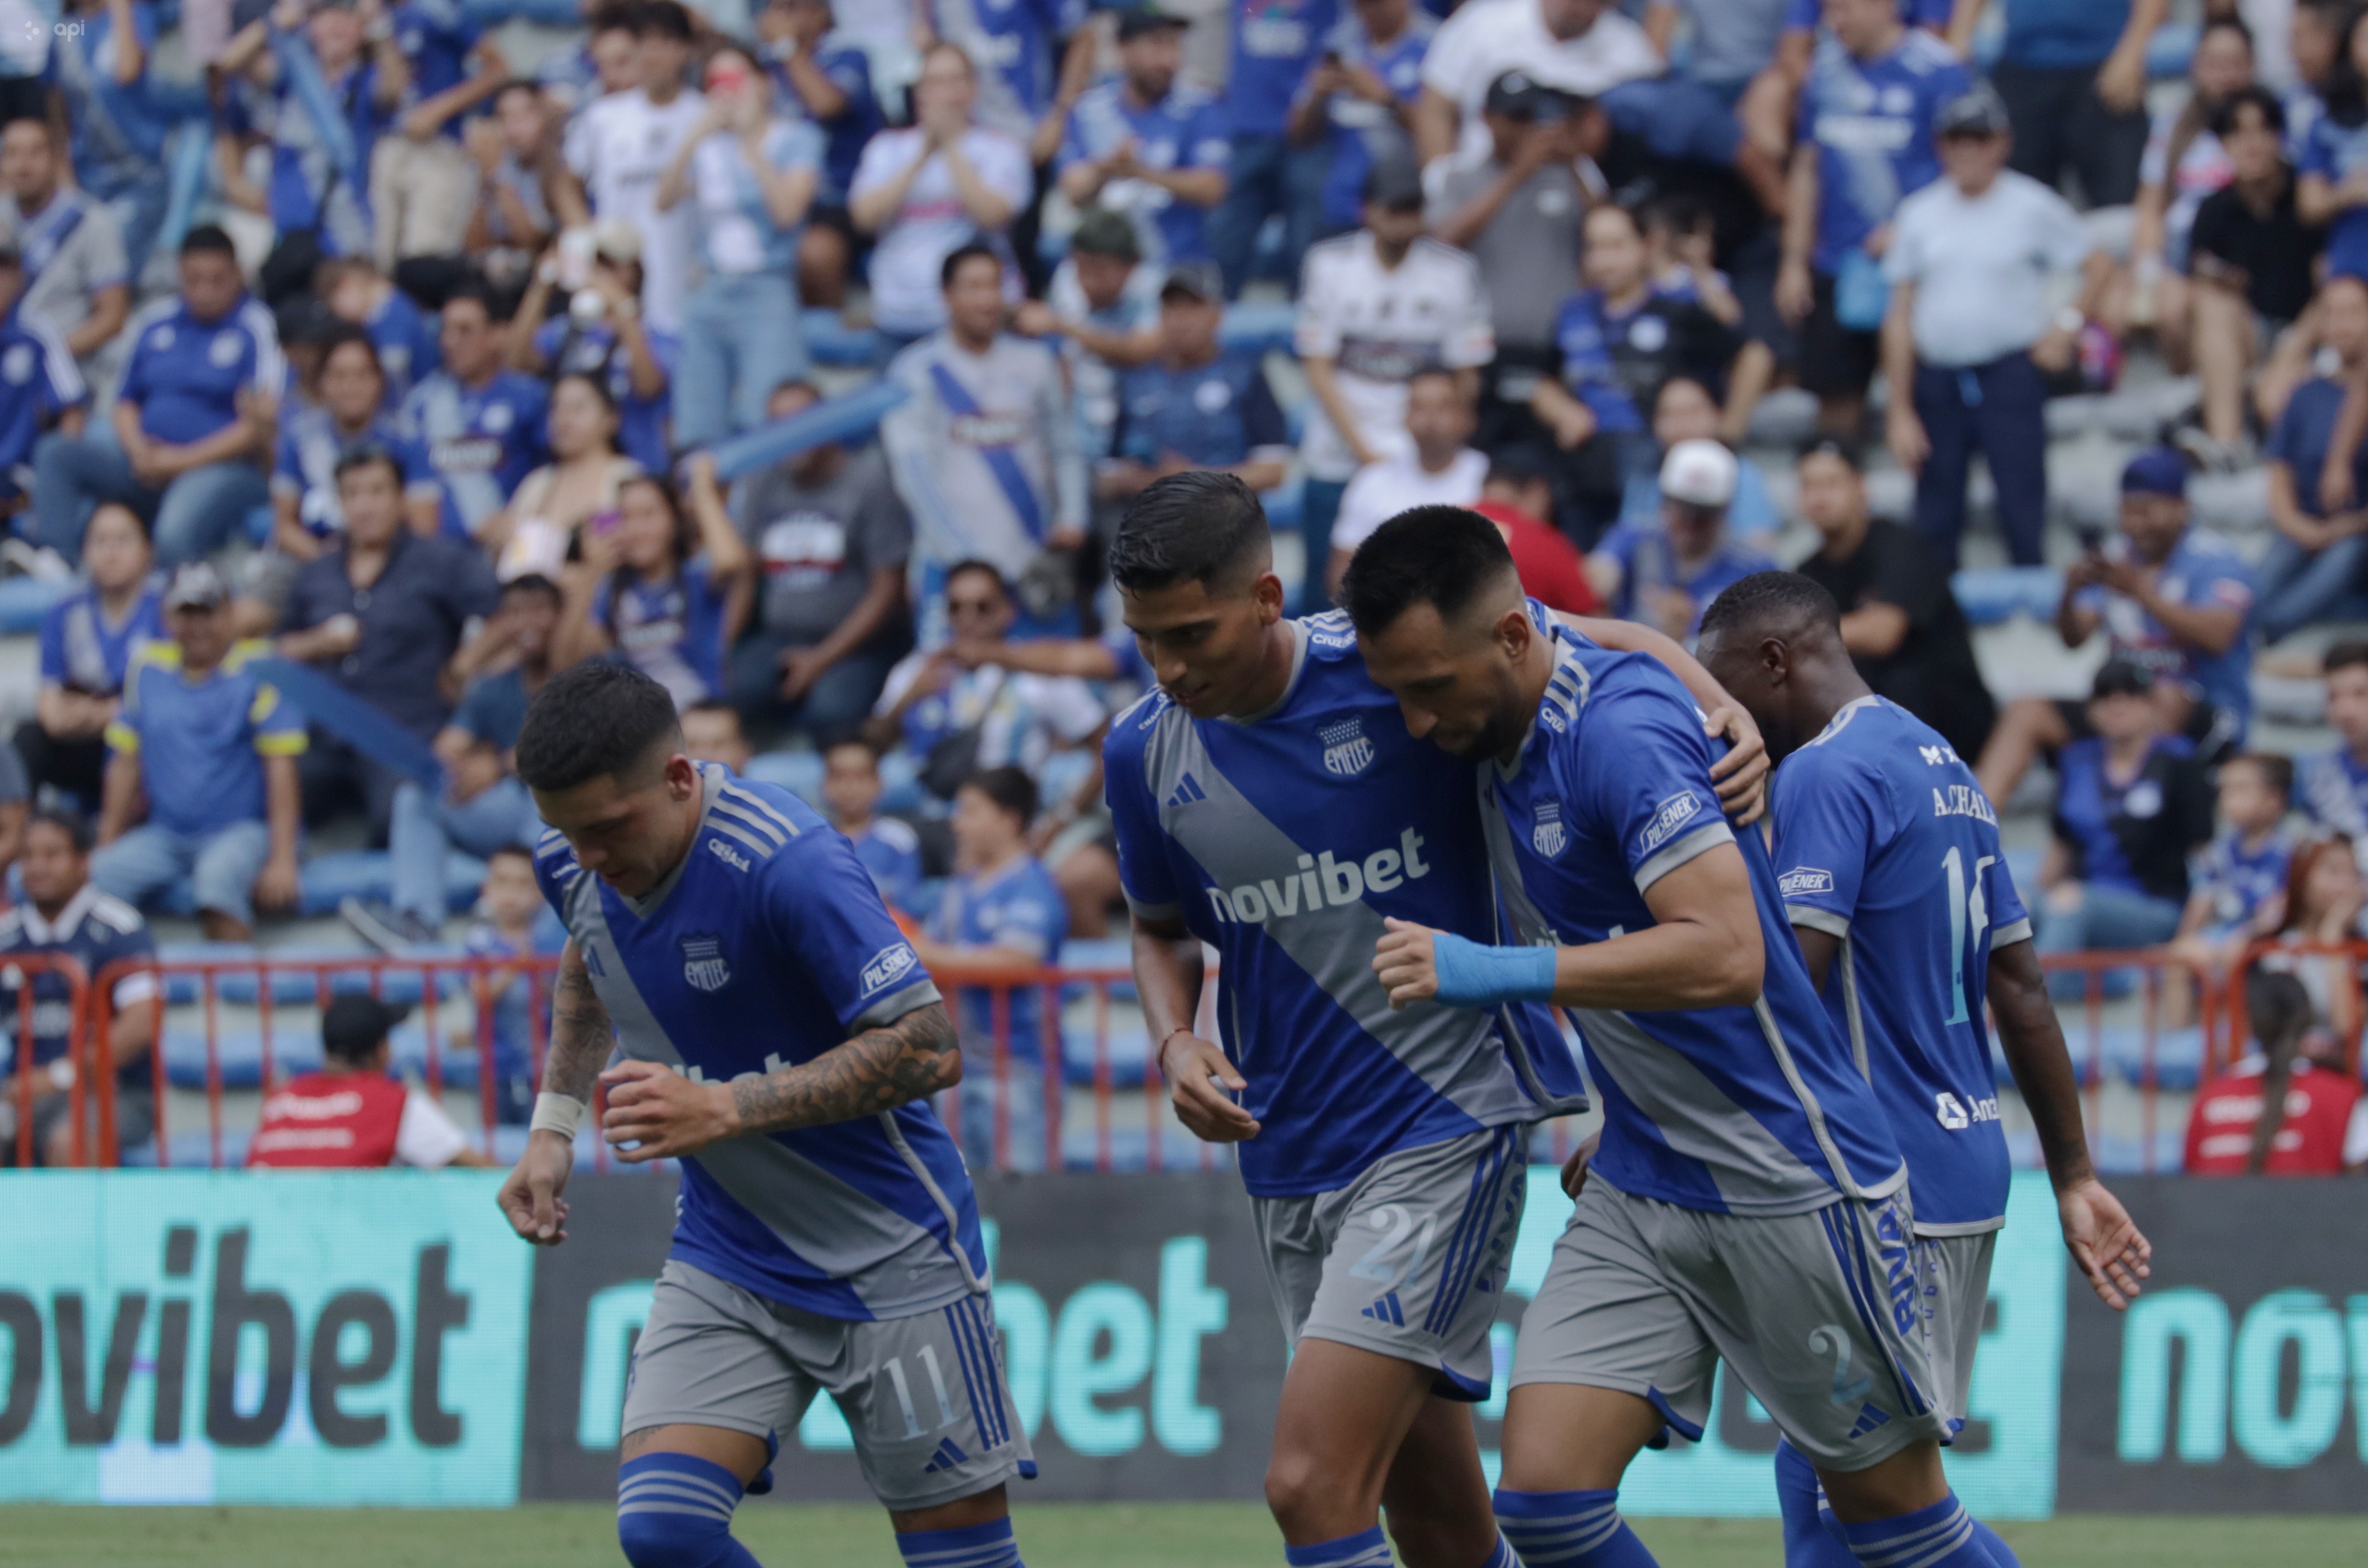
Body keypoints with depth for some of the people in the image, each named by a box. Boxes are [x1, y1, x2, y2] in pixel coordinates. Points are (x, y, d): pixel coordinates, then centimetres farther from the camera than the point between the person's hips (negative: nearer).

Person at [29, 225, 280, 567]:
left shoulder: (257, 330, -3)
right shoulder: (156, 323, 14)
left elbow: (259, 430, -10)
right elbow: (126, 402, 20)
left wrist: (182, 461, -13)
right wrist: (139, 452, -3)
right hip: (149, 461, 6)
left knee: (176, 536, -38)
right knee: (54, 454, -13)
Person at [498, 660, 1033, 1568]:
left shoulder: (785, 864, -27)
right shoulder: (571, 862, -4)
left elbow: (927, 1047, -27)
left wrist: (722, 1110, -32)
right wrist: (553, 1125, 10)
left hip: (889, 1254, -5)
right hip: (726, 1257, 5)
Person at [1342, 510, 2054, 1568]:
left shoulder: (1622, 728, -23)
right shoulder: (1497, 734, 2)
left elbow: (1726, 954, -32)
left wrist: (1499, 973, -34)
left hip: (1788, 1184, -8)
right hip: (1637, 1198, 8)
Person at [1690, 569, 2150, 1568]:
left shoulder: (1822, 775, -12)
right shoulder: (1946, 770, 17)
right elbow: (2020, 987, 18)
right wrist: (2073, 1177, 20)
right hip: (1968, 1168, 9)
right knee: (1820, 1479, 13)